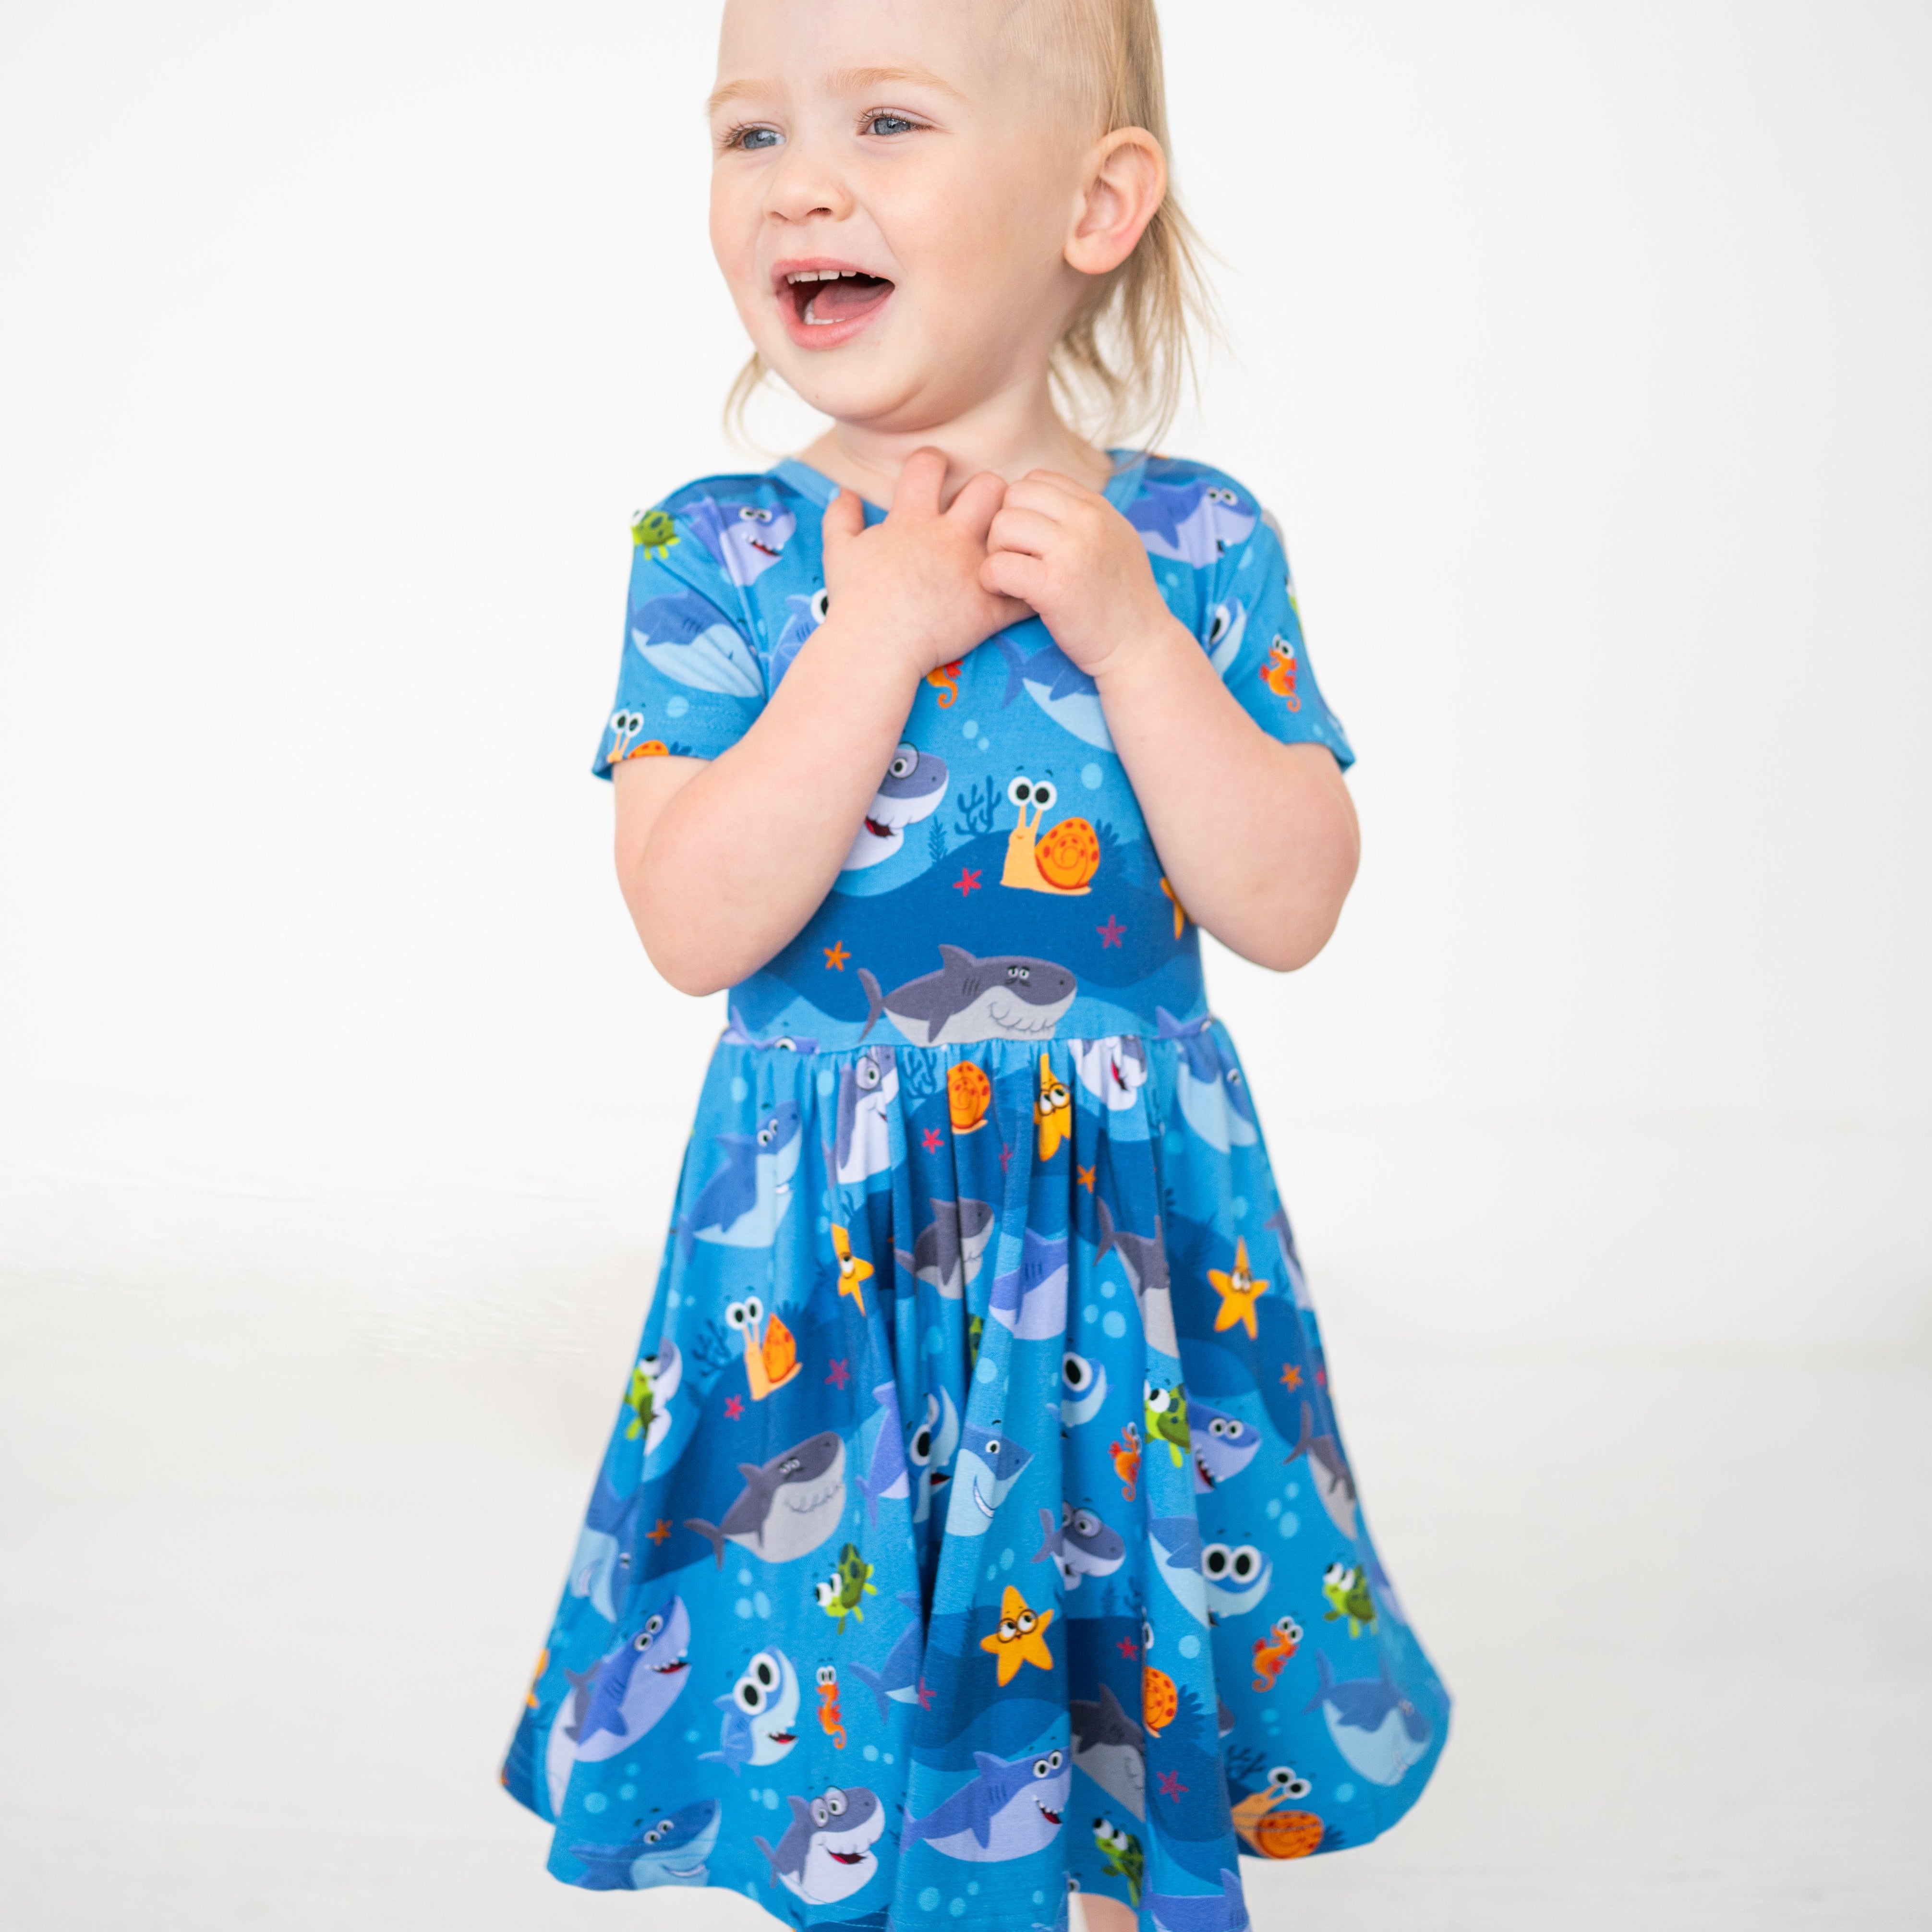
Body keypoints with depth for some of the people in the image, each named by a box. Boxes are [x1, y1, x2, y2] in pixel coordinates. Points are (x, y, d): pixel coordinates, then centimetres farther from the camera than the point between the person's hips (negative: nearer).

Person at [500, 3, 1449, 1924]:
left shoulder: (1197, 543, -3)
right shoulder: (717, 553, -6)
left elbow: (1290, 909, -9)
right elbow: (696, 926, -16)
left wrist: (1127, 632, -18)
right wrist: (875, 631, -21)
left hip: (1132, 1246, 1)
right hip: (831, 1263, 0)